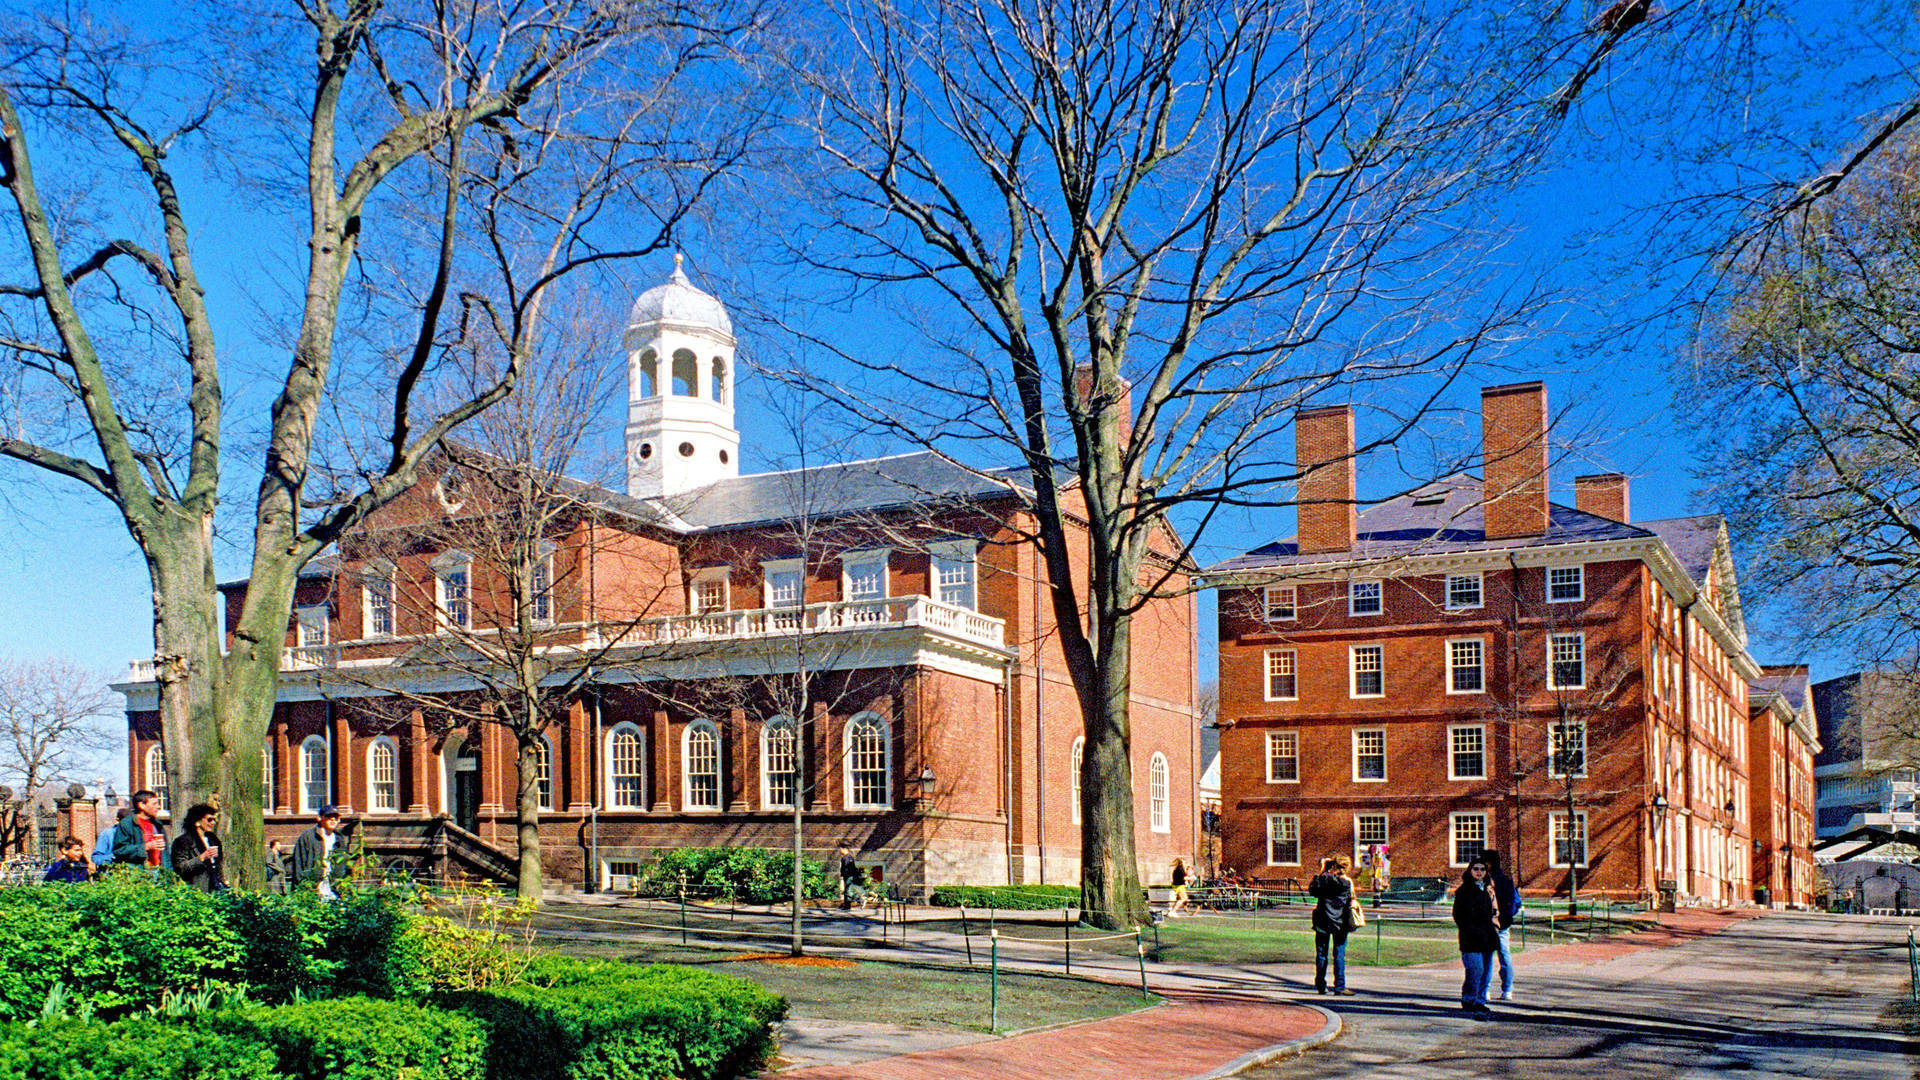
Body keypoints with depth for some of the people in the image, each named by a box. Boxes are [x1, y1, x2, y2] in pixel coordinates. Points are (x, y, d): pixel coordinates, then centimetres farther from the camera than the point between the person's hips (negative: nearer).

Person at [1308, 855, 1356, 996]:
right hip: (1340, 923, 0)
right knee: (1339, 955, 3)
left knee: (1321, 954, 9)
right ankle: (1339, 986, 0)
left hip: (1322, 921, 0)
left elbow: (1311, 890, 4)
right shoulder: (1347, 882, -8)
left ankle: (1320, 986, 12)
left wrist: (1321, 873, 8)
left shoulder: (1325, 879, -9)